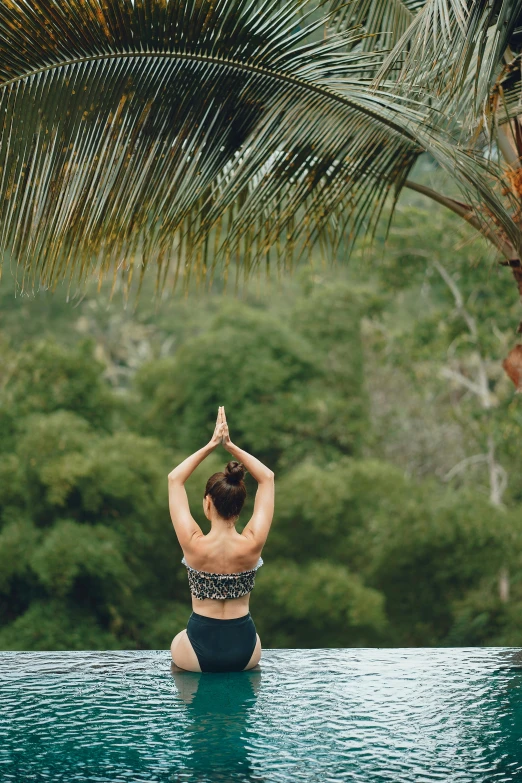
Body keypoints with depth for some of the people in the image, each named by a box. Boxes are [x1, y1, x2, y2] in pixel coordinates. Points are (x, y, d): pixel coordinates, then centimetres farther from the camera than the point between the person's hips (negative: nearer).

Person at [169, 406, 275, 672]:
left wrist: (211, 445, -9)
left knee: (178, 642, 34)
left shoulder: (194, 544, -20)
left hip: (198, 655, -1)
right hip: (245, 652, 1)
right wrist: (230, 445, -8)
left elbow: (174, 479, -8)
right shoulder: (252, 544, -17)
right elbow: (267, 478, -5)